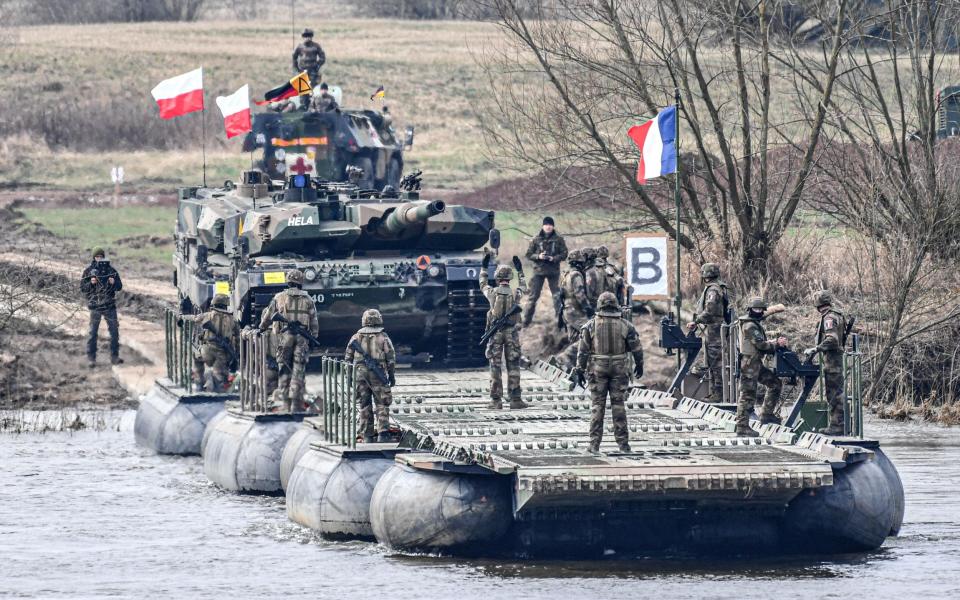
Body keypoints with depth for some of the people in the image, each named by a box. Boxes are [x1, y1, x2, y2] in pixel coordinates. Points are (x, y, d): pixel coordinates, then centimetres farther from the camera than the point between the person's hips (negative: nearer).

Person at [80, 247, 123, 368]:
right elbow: (82, 288, 0)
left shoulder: (111, 270, 6)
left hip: (110, 306, 2)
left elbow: (119, 286, 8)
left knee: (114, 332, 4)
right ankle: (91, 358, 4)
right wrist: (91, 283, -18)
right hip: (95, 306, -2)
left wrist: (113, 282, -13)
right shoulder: (88, 271, 1)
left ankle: (114, 356, 13)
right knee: (93, 333, 0)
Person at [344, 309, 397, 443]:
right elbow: (391, 358, -2)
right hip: (378, 375, -2)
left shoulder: (356, 337, 6)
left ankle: (367, 435, 7)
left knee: (364, 406, 8)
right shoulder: (383, 337, -1)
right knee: (382, 405, 3)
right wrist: (392, 375, 6)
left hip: (360, 373, 2)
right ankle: (382, 433, -8)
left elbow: (348, 357, 7)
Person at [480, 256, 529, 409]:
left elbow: (483, 285, 17)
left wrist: (484, 267, 29)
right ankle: (515, 399, 2)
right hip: (511, 332, 1)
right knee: (513, 366, 4)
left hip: (495, 333, 0)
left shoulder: (492, 293, -6)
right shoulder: (515, 293, -5)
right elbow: (524, 288, 21)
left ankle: (496, 400, 2)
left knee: (495, 366, 3)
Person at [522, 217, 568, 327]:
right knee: (533, 296, 0)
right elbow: (528, 254, 2)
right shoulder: (536, 239, 1)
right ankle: (526, 321, 5)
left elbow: (564, 254, 0)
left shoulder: (559, 239, 0)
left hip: (553, 271, 0)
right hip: (538, 270, 0)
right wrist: (538, 256, -17)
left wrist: (554, 258, -18)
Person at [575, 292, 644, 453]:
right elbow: (636, 348, 3)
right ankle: (622, 443, 5)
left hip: (597, 369, 0)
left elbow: (583, 350, -3)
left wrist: (580, 369, 4)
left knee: (597, 406, 4)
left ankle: (595, 444, 2)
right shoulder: (625, 325, -2)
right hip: (619, 369, 0)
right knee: (618, 405, 5)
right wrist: (639, 365, 18)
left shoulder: (590, 325, -3)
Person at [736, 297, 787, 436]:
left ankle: (766, 414, 15)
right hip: (749, 364, -10)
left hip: (757, 363, 10)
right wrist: (777, 344, -11)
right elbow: (760, 344, -20)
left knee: (775, 383, 11)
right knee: (748, 395, -6)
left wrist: (776, 342, 3)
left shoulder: (755, 324, 16)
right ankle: (742, 427, -2)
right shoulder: (750, 326, -15)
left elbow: (762, 344, 18)